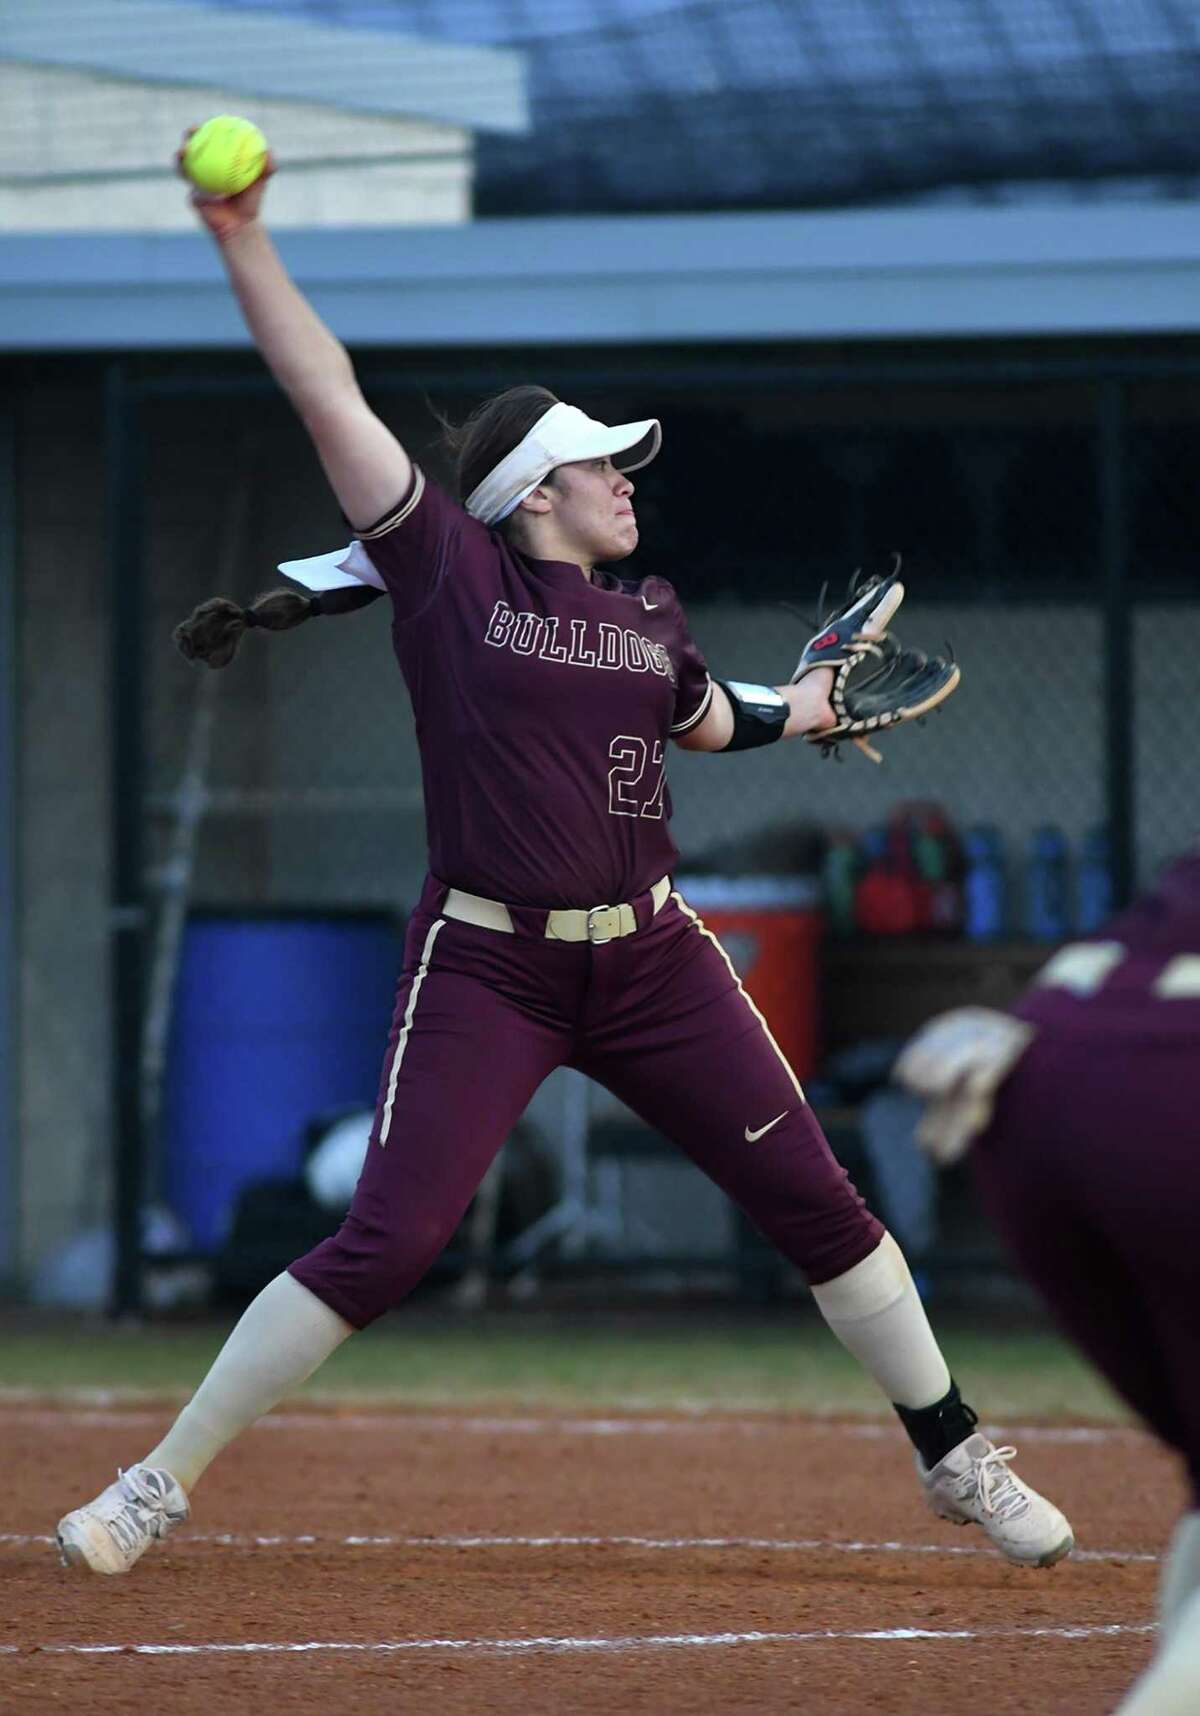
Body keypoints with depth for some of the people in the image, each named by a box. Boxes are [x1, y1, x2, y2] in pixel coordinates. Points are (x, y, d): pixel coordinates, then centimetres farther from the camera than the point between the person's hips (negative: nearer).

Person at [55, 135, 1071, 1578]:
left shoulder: (651, 619, 10)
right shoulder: (451, 577, -4)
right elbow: (329, 397, -11)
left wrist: (796, 708, 33)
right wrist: (240, 239, -15)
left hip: (649, 958, 5)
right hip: (486, 968, -5)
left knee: (814, 1198, 3)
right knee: (385, 1240, -12)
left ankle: (954, 1459, 20)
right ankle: (164, 1483, -1)